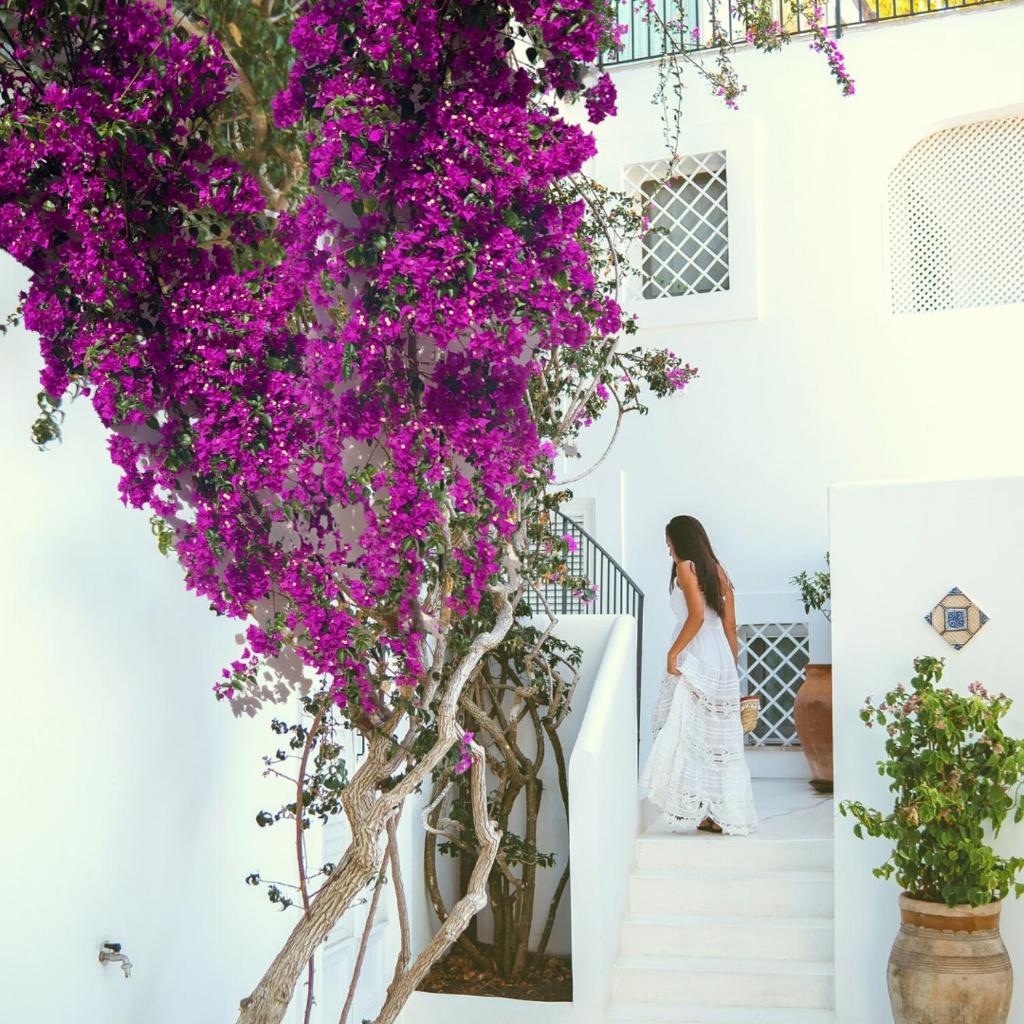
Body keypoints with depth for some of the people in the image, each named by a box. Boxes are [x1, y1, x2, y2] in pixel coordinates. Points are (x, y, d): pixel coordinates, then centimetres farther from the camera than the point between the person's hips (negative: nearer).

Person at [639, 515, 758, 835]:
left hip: (695, 662, -7)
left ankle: (696, 807, -7)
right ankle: (725, 816, 11)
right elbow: (730, 625, 15)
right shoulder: (718, 571, 15)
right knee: (719, 741, 8)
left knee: (689, 733, -4)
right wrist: (733, 670, 19)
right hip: (722, 663, 7)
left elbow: (697, 615, -19)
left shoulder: (685, 567, -6)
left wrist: (673, 653, -14)